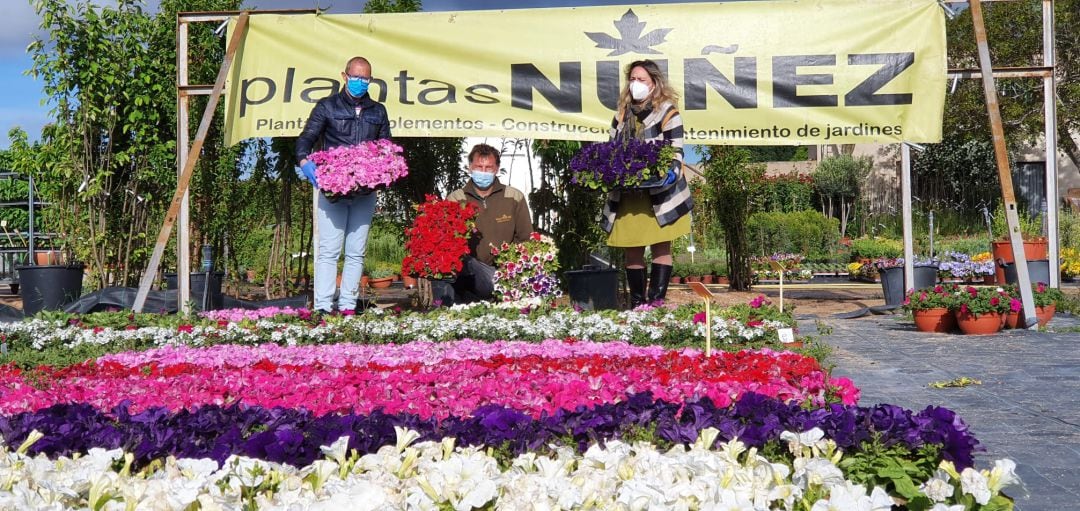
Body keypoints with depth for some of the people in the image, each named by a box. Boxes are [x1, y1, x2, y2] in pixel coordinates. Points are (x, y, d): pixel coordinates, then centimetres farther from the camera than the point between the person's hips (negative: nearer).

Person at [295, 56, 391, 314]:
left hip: (365, 193, 3)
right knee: (329, 250, -8)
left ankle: (348, 307, 8)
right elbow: (306, 138, 1)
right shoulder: (327, 106, 7)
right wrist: (304, 161, -20)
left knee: (356, 252, 4)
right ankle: (323, 307, -9)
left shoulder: (378, 111, 18)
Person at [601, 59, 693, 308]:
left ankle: (656, 301, 0)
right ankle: (636, 302, 13)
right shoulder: (622, 114, 13)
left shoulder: (667, 112, -2)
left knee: (661, 247, -2)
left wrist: (671, 172, -24)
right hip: (627, 194, 5)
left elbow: (676, 151, -6)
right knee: (632, 249, 6)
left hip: (659, 193, -5)